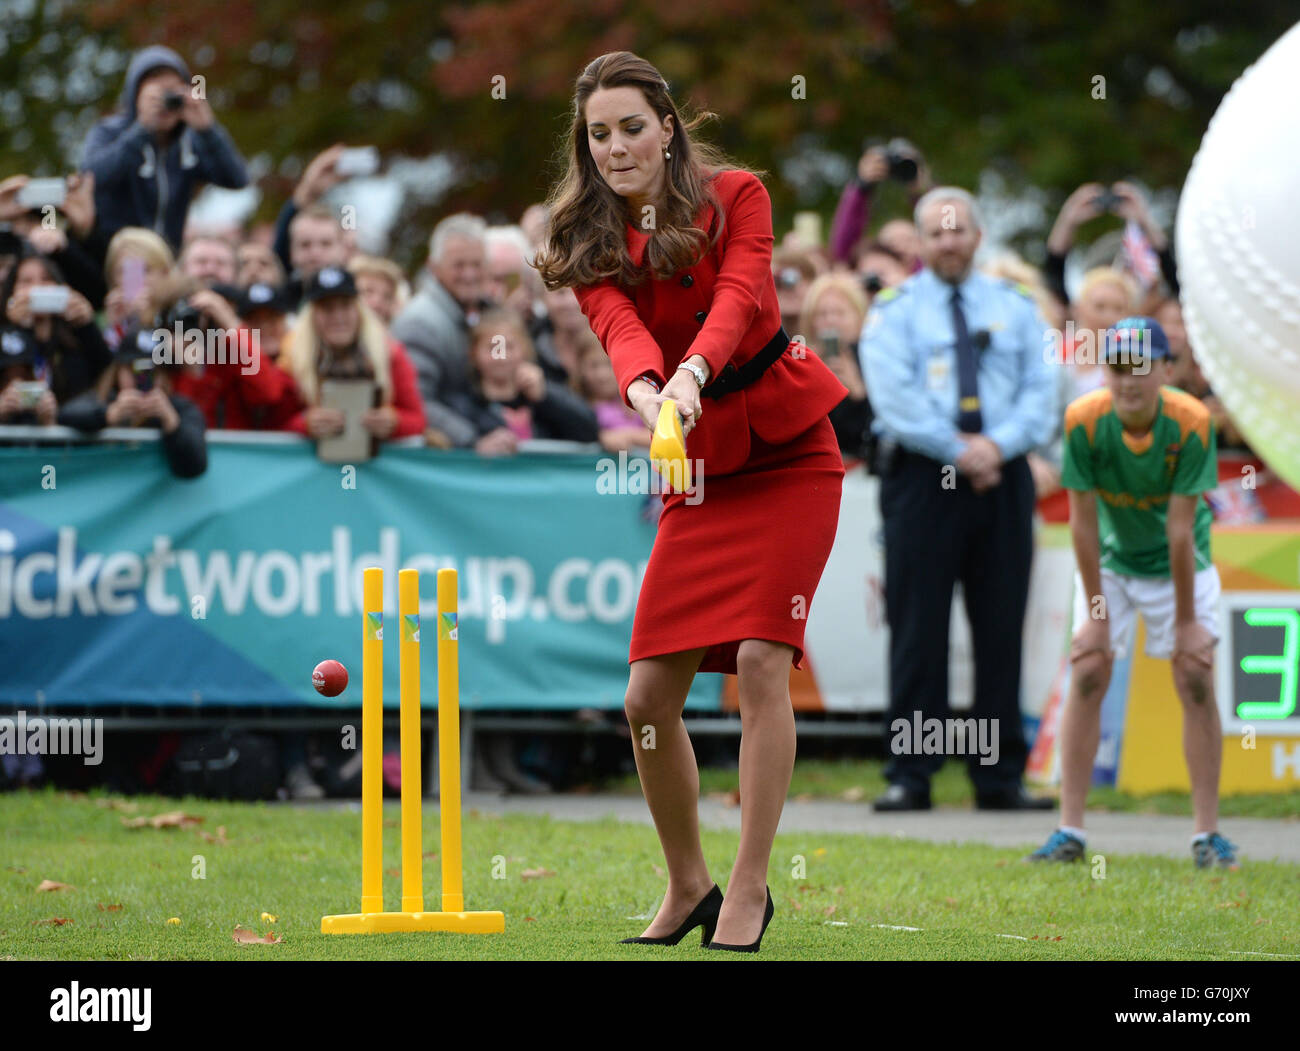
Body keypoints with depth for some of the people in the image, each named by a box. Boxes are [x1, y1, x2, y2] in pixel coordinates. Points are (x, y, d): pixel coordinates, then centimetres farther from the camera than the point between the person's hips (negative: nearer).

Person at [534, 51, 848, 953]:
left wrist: (692, 373, -43)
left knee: (761, 659, -18)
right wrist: (645, 390, -43)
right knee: (650, 694, -2)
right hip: (695, 471, 3)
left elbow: (740, 296, -23)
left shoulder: (735, 196, -6)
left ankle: (750, 888, -10)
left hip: (789, 454, -3)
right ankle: (688, 888, 16)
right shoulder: (590, 244, 0)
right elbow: (621, 328, -20)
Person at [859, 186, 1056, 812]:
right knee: (918, 629, -4)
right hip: (923, 479, -3)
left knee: (1001, 628, 4)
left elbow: (1040, 395, 5)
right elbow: (895, 398, -7)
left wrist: (996, 445, -12)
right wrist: (958, 452, -16)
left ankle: (1001, 777, 8)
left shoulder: (1016, 309, 14)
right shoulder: (894, 312, 5)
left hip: (1003, 477, 3)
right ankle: (909, 776, -1)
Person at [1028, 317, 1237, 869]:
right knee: (1086, 676, -8)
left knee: (1197, 681, -9)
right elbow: (1083, 521, -17)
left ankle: (1207, 833, -4)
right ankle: (1069, 831, -5)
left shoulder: (1191, 424, -27)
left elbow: (1180, 528, -24)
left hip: (1180, 564, -1)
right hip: (1109, 560, 1)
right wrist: (1096, 614, -14)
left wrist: (1186, 621, -18)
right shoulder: (1083, 420, -24)